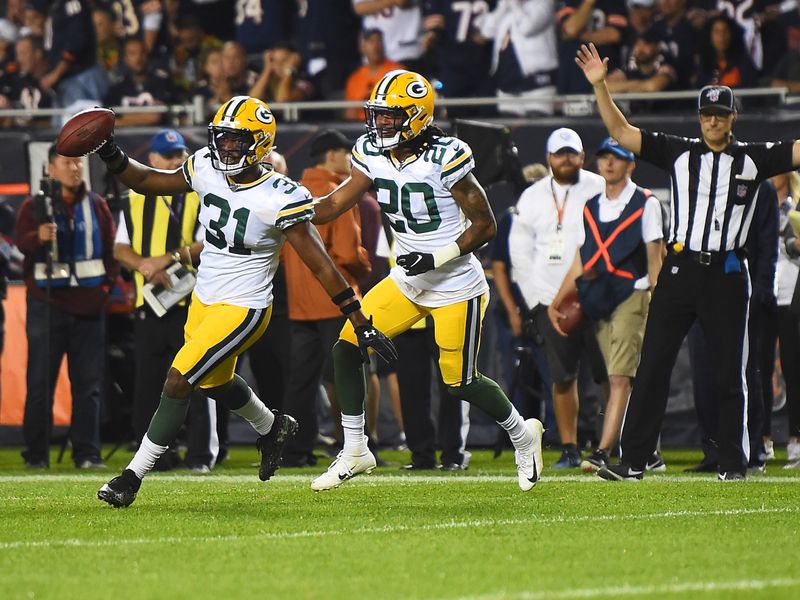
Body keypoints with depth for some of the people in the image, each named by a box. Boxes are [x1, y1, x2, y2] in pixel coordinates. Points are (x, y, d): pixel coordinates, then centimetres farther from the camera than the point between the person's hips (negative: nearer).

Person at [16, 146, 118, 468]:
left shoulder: (96, 205, 12)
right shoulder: (34, 206, 1)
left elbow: (111, 247, 12)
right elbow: (21, 242, -14)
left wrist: (113, 283, -1)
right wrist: (38, 237, -36)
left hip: (89, 305, 3)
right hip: (48, 305, -3)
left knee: (88, 384, 3)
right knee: (40, 382, -3)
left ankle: (87, 454, 6)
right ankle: (35, 455, 0)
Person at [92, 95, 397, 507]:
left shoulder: (278, 199, -24)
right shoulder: (207, 170, -7)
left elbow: (321, 266, -20)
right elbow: (148, 182, 9)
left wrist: (362, 325, -18)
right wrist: (112, 157, -10)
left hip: (243, 309, -8)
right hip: (204, 300, 8)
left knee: (177, 383, -14)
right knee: (214, 382, 28)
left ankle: (133, 477, -4)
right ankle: (273, 428, 56)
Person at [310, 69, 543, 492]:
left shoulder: (445, 158, -21)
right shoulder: (372, 154, -2)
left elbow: (485, 225, -16)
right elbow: (333, 206, 0)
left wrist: (437, 256, -24)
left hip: (455, 288, -7)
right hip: (406, 282, 7)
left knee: (461, 383, 1)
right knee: (346, 348, -4)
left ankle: (523, 435, 29)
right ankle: (354, 453, 7)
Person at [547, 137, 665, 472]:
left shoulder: (645, 204, 0)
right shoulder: (591, 208, 16)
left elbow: (654, 259, -2)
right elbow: (581, 262, 19)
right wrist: (557, 302, 12)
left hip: (632, 296, -6)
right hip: (599, 300, 6)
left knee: (620, 378, -14)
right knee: (624, 380, 8)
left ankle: (603, 451, -21)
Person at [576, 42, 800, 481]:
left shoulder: (754, 160, 6)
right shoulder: (679, 154, 8)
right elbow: (620, 131, 7)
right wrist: (600, 86, -2)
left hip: (727, 275, -1)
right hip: (680, 270, 1)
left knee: (729, 374, 4)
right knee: (652, 366, 1)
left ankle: (734, 462, 12)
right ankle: (633, 460, 3)